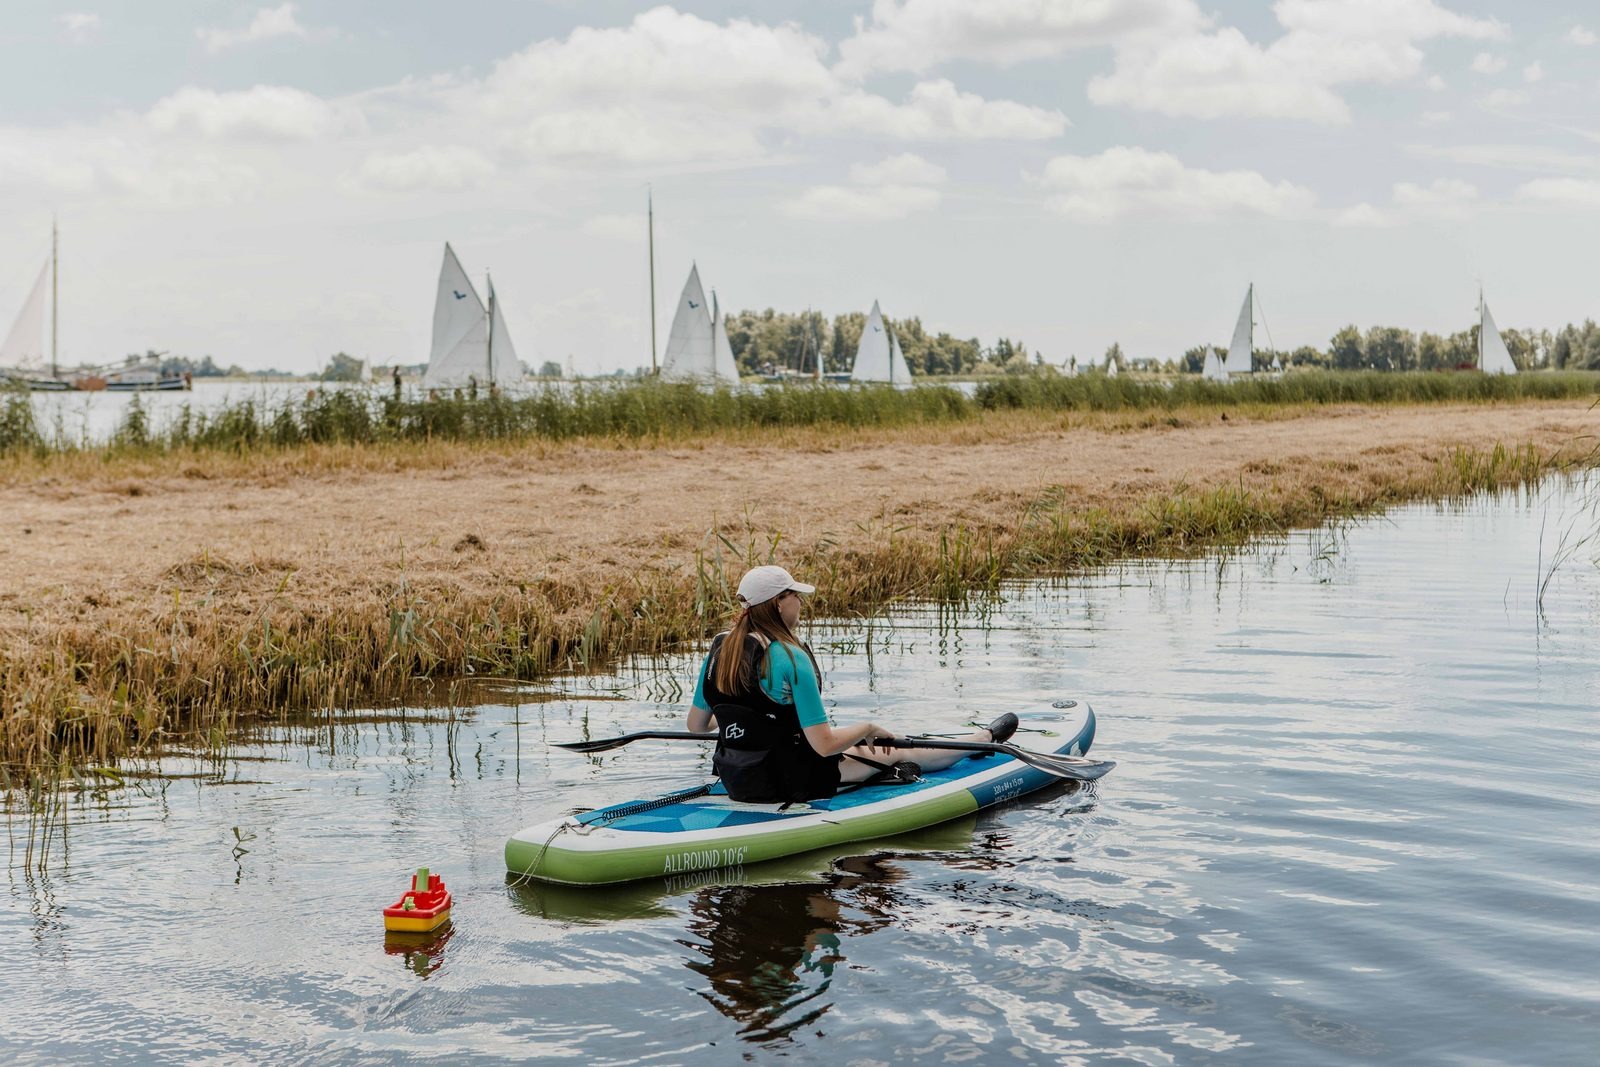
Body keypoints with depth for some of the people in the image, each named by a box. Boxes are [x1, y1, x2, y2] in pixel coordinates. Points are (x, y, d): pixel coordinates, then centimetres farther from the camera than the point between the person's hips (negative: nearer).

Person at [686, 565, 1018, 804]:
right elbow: (825, 744, -24)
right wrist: (869, 729, -3)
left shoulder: (719, 648, -2)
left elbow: (696, 724, 8)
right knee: (897, 753, 15)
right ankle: (986, 738, 39)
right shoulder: (791, 659, -23)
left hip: (734, 781, 8)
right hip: (785, 783, -8)